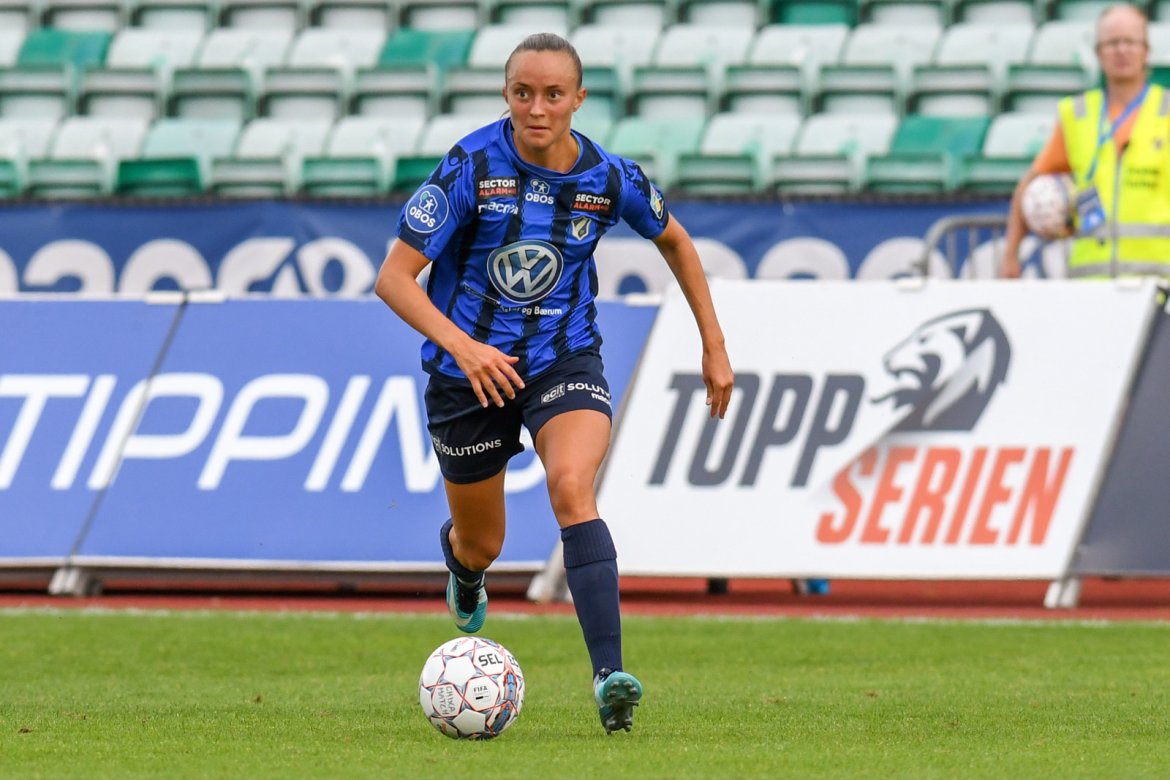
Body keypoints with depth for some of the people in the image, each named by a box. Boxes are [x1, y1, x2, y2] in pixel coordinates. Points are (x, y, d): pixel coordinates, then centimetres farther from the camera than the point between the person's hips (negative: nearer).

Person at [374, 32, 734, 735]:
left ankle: (609, 676, -37)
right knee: (483, 543, 13)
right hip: (468, 368, 0)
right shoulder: (472, 166, -17)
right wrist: (462, 345, -33)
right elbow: (394, 277, -18)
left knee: (573, 488, -29)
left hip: (565, 360, 0)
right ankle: (460, 557, 55)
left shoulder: (610, 177, -9)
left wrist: (714, 346, 13)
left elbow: (674, 240, 13)